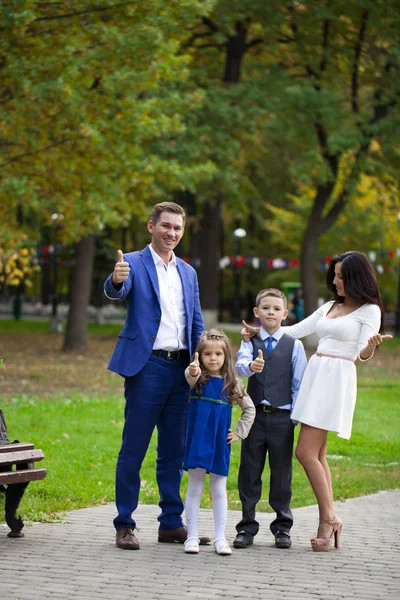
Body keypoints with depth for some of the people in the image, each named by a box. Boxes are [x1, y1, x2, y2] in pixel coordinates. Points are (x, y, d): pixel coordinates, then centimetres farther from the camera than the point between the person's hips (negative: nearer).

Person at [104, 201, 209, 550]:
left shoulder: (188, 272, 17)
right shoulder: (134, 263, -1)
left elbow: (197, 323, 17)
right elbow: (115, 292, -21)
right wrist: (117, 280, -45)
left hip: (181, 368, 6)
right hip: (147, 366, -6)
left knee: (175, 451, 10)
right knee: (133, 449, -2)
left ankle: (171, 523, 18)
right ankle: (125, 525, 4)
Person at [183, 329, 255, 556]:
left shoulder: (232, 383, 4)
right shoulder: (198, 379, -3)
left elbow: (249, 409, 14)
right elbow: (191, 376, -29)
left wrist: (240, 433, 5)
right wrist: (192, 372, -52)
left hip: (220, 444, 2)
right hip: (198, 441, -2)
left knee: (219, 490, 7)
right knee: (195, 488, 4)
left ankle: (220, 538, 11)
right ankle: (192, 537, 8)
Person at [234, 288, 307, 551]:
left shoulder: (294, 346, 3)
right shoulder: (250, 342, 4)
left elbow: (299, 383, 2)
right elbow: (240, 364, -16)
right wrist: (250, 366, -39)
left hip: (282, 417, -1)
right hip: (255, 415, 1)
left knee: (282, 474, 6)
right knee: (249, 472, 5)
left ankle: (282, 528, 17)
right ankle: (247, 527, 13)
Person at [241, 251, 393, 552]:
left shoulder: (369, 310, -1)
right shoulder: (330, 307, 20)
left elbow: (363, 354, -10)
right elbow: (296, 330, 22)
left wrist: (372, 345, -33)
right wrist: (259, 331, 14)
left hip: (337, 380, -7)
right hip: (314, 376, 7)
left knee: (306, 452, -12)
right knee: (317, 454, 3)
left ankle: (329, 519, -4)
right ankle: (329, 523, 6)